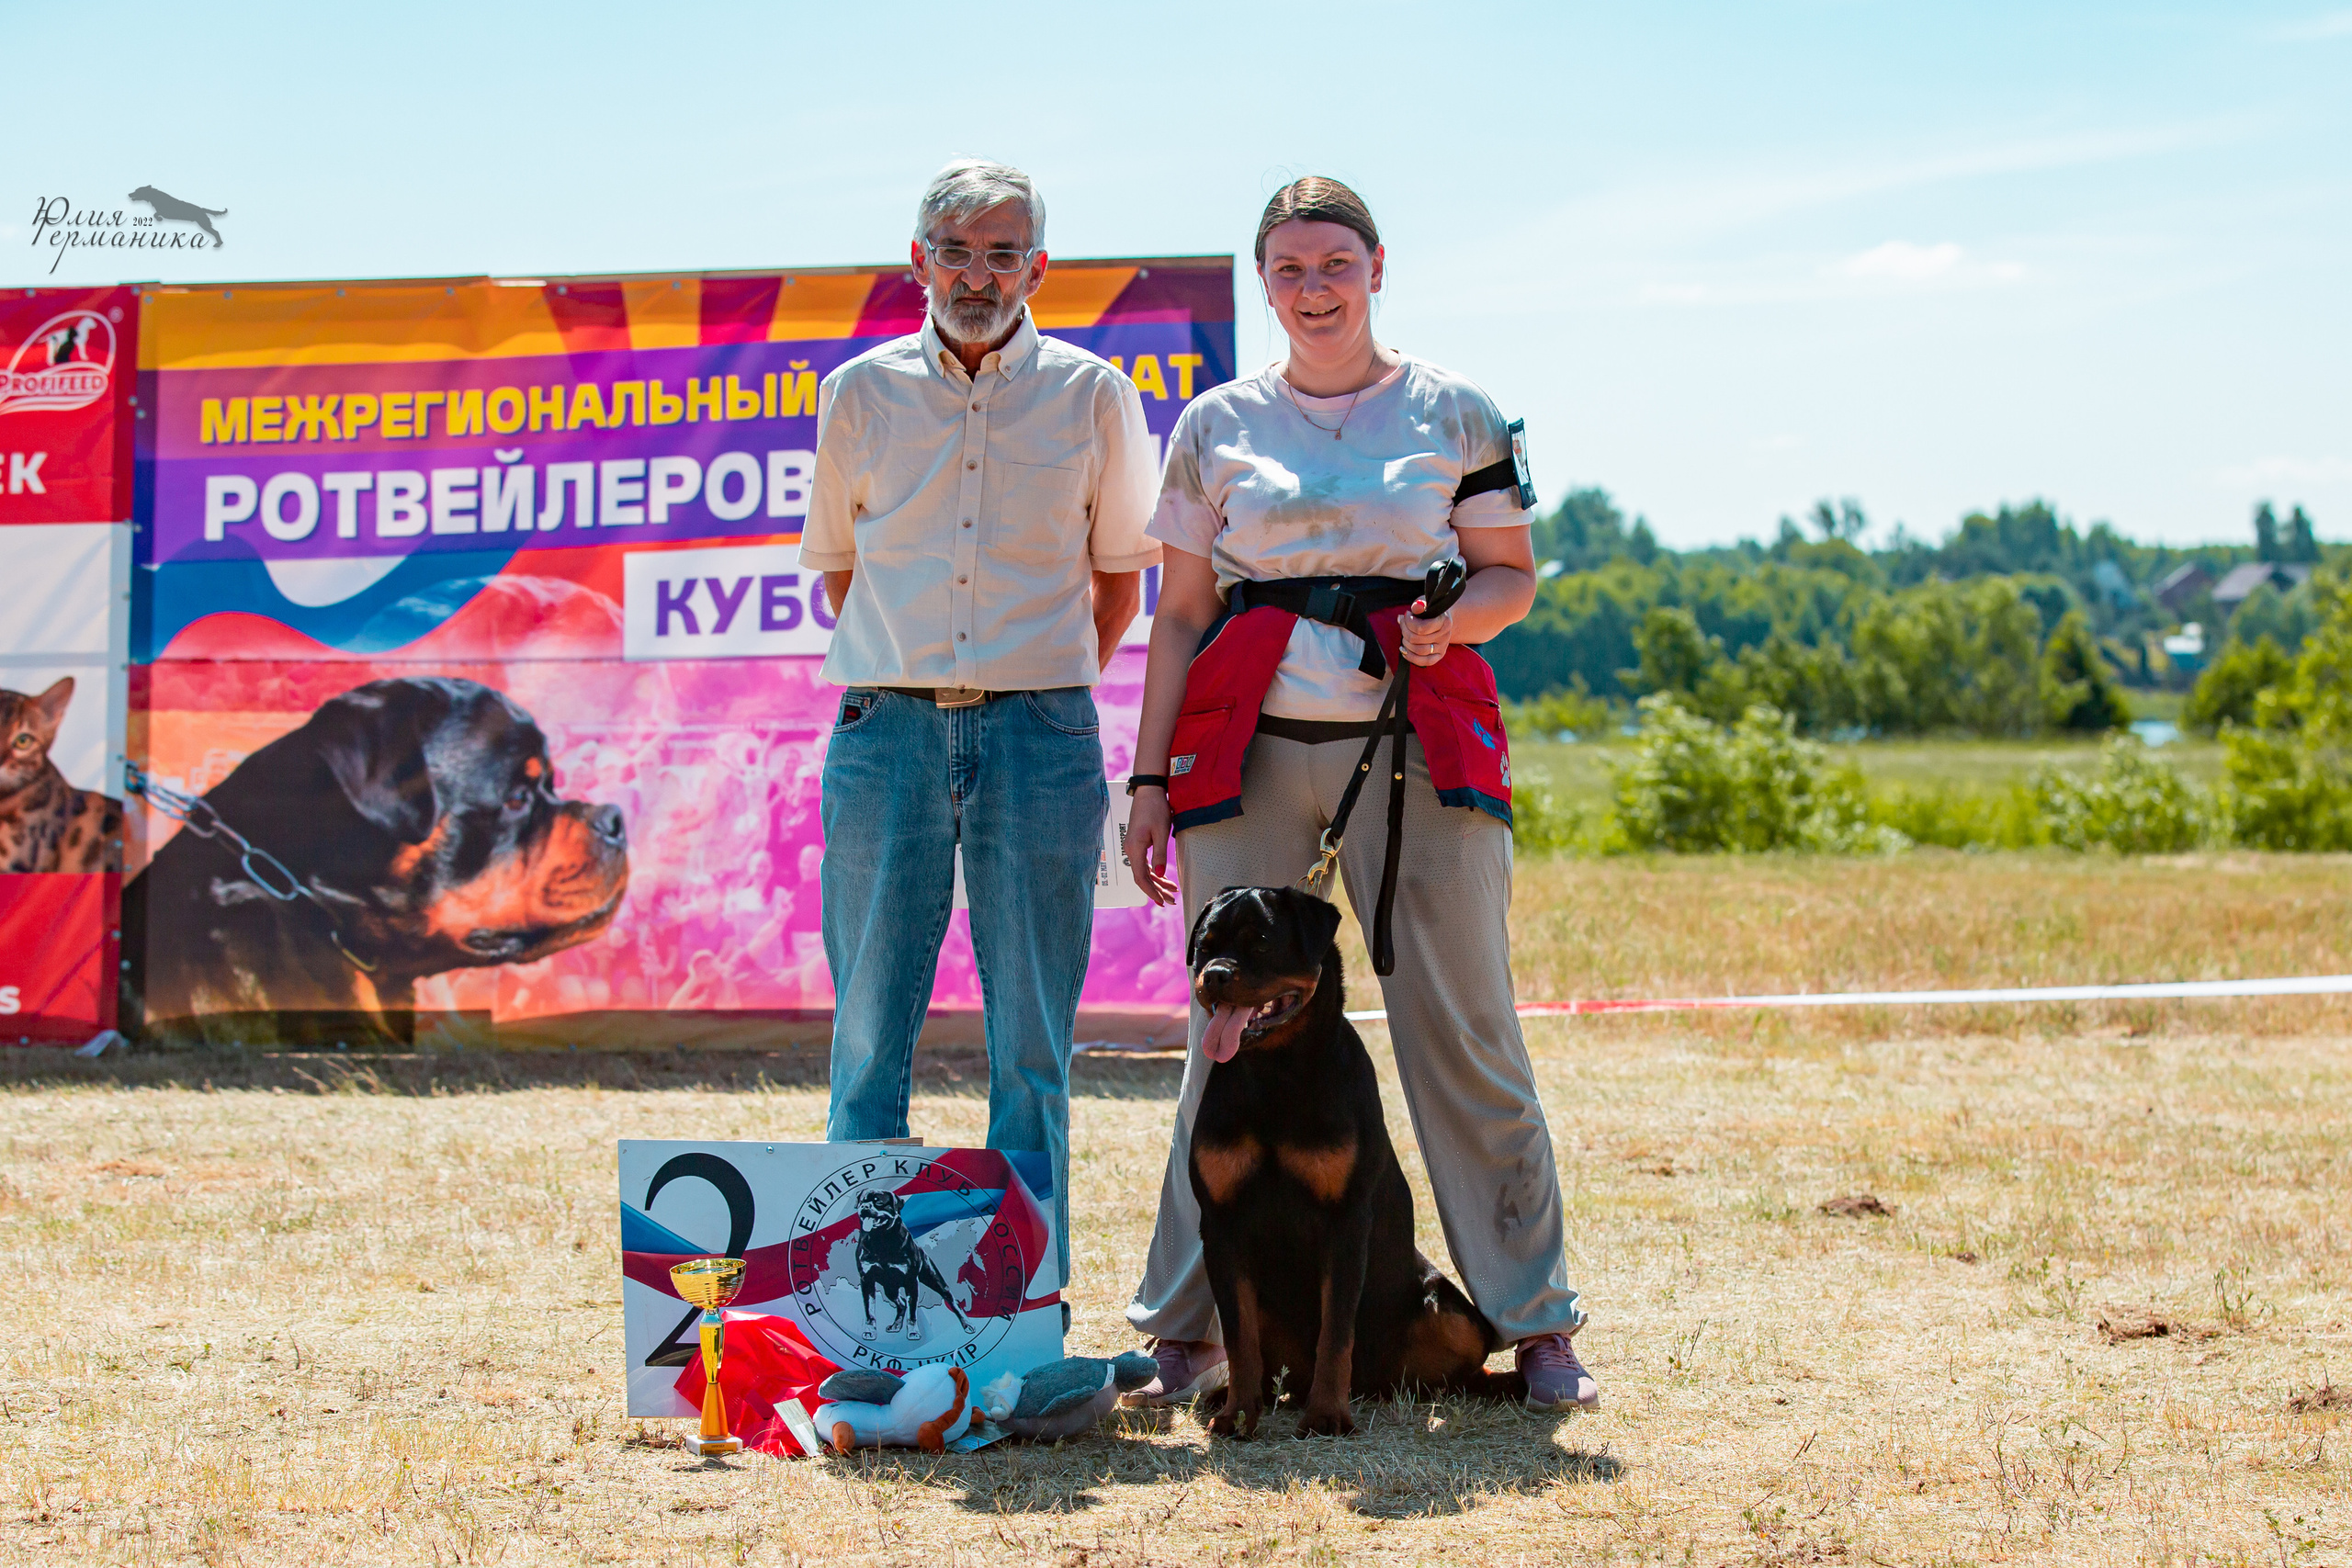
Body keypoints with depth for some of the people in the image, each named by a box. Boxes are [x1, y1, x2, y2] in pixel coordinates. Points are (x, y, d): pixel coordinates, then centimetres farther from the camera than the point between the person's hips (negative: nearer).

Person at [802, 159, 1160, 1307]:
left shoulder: (1092, 395, 5)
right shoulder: (860, 393, 7)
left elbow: (1119, 575, 14)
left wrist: (1041, 690, 10)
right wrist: (904, 676, 10)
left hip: (1039, 736, -1)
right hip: (886, 730, 1)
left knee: (1031, 1044, 2)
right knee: (870, 1030, 2)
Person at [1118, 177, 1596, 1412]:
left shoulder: (1454, 413, 9)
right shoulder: (1216, 426, 12)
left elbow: (1514, 573, 12)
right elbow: (1182, 615, 13)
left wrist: (1452, 619, -10)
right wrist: (1149, 780, 6)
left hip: (1418, 742, -1)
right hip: (1249, 746, 1)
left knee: (1464, 1031, -3)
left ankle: (1535, 1324, 6)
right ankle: (1187, 1332, 7)